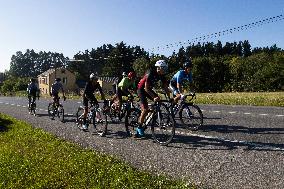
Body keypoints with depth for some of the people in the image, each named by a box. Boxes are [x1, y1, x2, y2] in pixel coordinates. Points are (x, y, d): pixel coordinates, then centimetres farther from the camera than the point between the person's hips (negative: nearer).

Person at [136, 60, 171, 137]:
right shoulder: (150, 73, -29)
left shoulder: (162, 75, -8)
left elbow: (165, 87, -5)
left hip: (149, 89, 7)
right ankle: (139, 128, -2)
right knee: (145, 109, -16)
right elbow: (146, 88, -30)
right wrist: (154, 97, -35)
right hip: (141, 89, -7)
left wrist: (170, 98, -13)